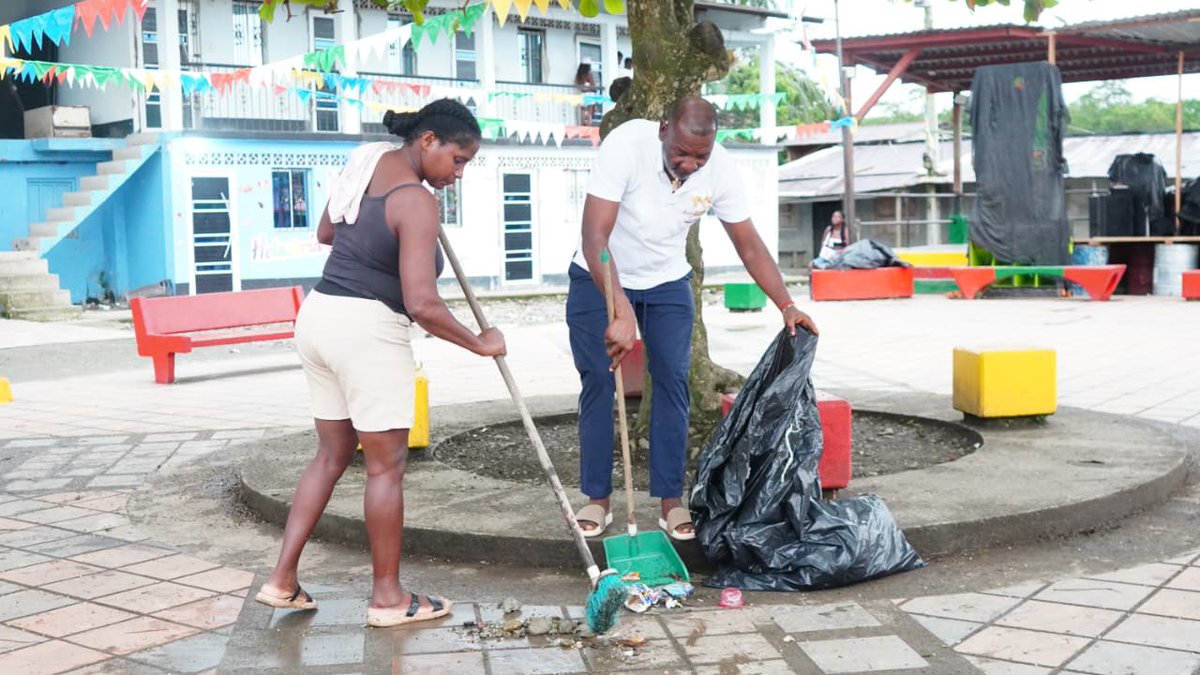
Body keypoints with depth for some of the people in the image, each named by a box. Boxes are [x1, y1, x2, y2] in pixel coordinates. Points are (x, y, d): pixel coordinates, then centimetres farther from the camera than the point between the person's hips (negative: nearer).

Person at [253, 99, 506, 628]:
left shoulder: (366, 162, 10)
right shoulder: (416, 200, -17)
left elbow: (325, 233, 26)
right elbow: (422, 305, -23)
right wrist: (479, 344, -9)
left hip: (320, 315, 9)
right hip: (366, 330, -9)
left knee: (332, 454, 18)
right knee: (386, 465, 4)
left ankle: (282, 579, 20)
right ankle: (388, 597, 14)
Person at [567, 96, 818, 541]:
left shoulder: (719, 167, -19)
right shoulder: (626, 144, -31)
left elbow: (750, 246, -10)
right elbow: (594, 239, -36)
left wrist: (787, 307, -20)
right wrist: (621, 313, -45)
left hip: (668, 282, 3)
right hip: (599, 278, -3)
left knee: (673, 380, -5)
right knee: (598, 380, -5)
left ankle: (671, 501, 3)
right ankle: (597, 499, 6)